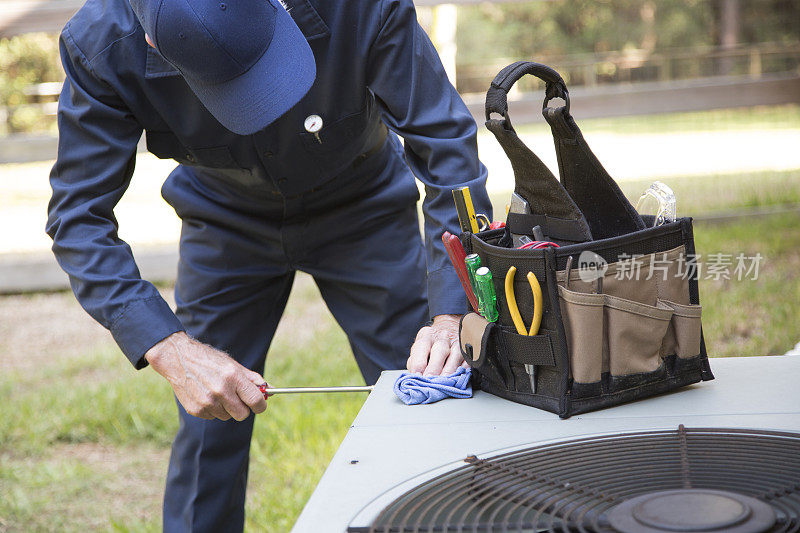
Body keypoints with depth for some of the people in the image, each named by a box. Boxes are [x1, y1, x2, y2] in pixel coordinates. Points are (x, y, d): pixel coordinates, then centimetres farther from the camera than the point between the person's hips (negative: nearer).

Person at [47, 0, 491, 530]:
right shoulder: (102, 44, -31)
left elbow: (447, 143, -29)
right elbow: (78, 218, -25)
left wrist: (452, 314, -39)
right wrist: (169, 349, -38)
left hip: (362, 209, 0)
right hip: (226, 221, 1)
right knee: (208, 429, 0)